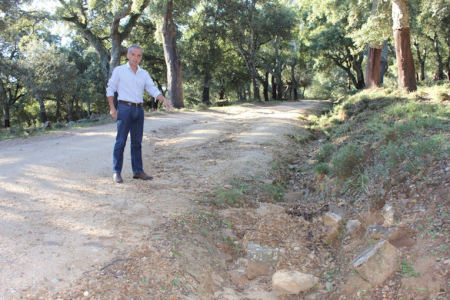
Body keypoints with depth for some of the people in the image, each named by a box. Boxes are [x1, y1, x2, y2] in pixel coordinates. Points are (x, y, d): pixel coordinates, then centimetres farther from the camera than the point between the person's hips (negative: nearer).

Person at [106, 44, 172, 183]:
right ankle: (116, 172, 1)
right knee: (121, 141, -5)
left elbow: (153, 89, 3)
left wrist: (164, 100, -14)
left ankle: (138, 171, 14)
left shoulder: (144, 74, 12)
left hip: (139, 110, 5)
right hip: (125, 108, -4)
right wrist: (112, 108, -5)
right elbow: (110, 89, 3)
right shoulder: (119, 70, 2)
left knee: (137, 142, 8)